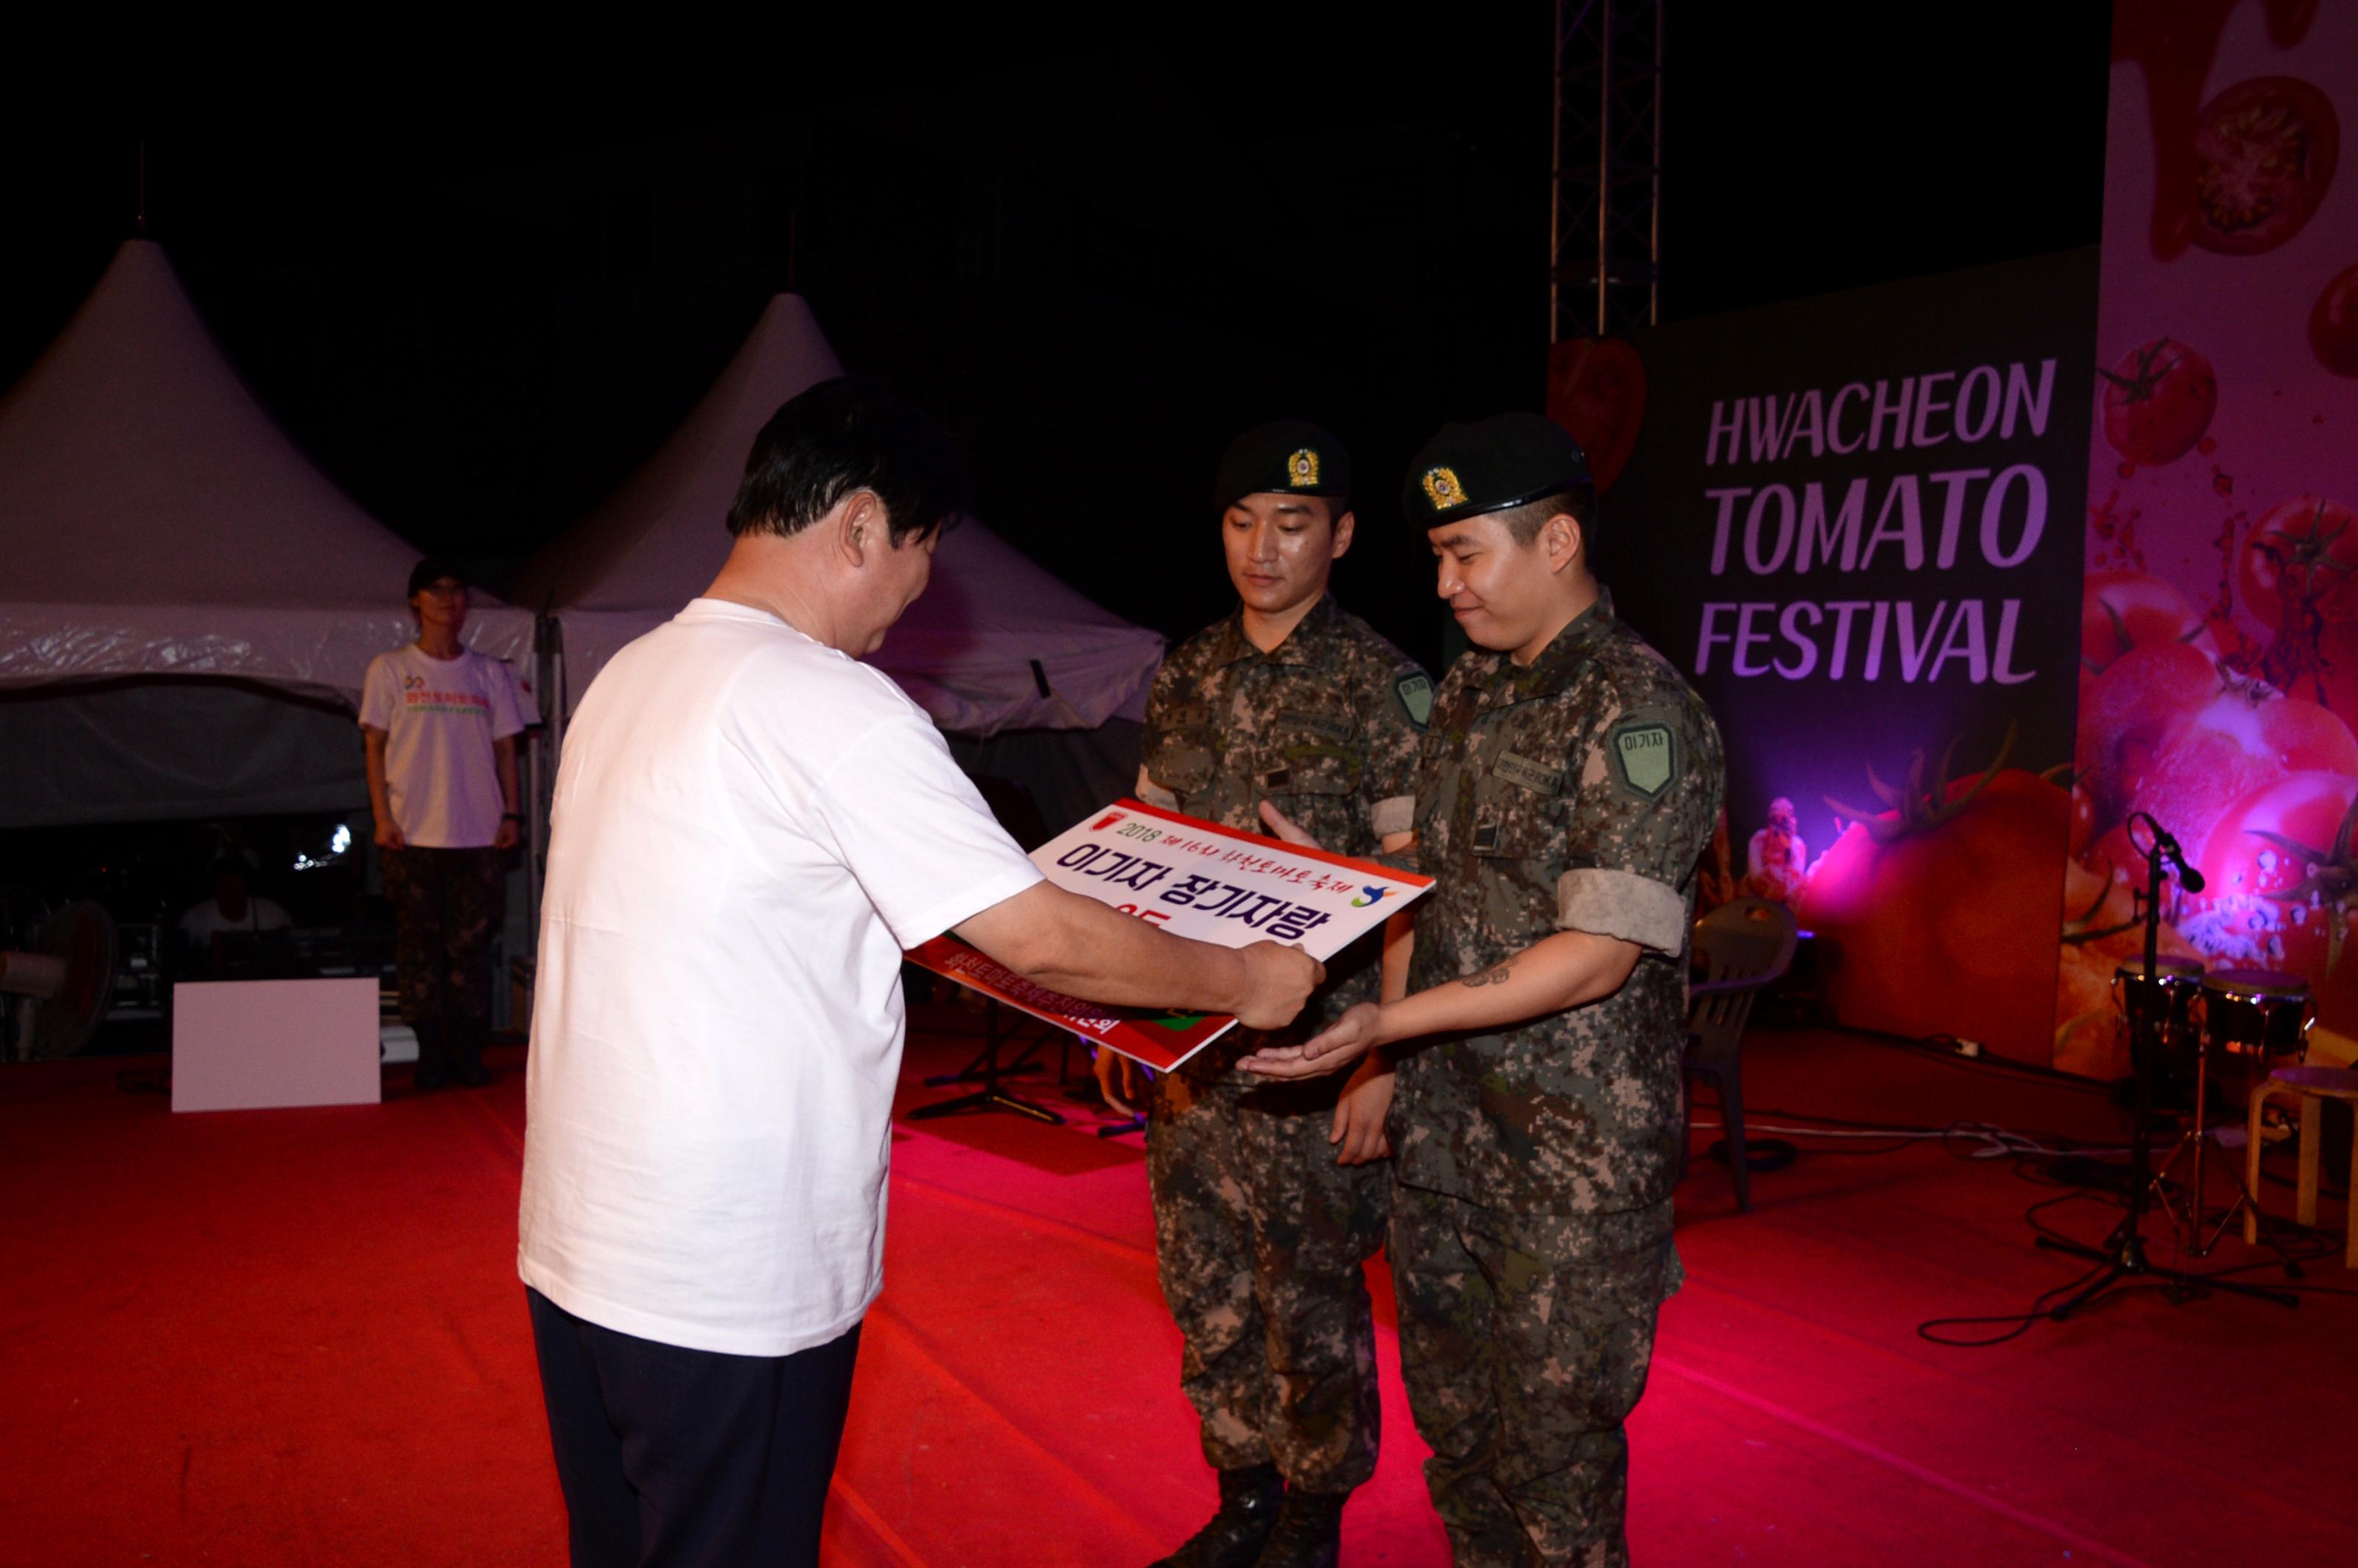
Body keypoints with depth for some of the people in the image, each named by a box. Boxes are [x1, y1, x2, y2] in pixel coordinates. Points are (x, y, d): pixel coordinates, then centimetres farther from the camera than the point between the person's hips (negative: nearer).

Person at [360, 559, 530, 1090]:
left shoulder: (490, 673, 12)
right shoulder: (389, 669, 6)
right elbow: (374, 746, 4)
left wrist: (510, 813, 5)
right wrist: (382, 816, -5)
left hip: (480, 834, 2)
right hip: (413, 834, -2)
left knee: (473, 943, 2)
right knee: (418, 943, 0)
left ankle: (469, 1050, 9)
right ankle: (430, 1051, 9)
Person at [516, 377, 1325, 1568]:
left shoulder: (629, 676, 7)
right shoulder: (827, 705, -19)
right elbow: (1042, 940, -18)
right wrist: (1246, 984, -4)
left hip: (575, 1243, 9)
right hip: (726, 1289, -8)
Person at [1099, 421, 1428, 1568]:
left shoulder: (1383, 686, -7)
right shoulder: (1185, 676, 8)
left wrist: (1383, 1060, -14)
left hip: (1310, 1053, -5)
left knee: (1312, 1299, 8)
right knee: (1206, 1292, 15)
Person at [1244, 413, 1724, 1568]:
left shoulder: (1638, 714, -16)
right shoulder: (1469, 690, 10)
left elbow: (1598, 954, -21)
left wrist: (1390, 1023, -24)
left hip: (1575, 1152, -7)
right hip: (1444, 1123, 8)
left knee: (1552, 1424, 6)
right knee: (1449, 1401, 19)